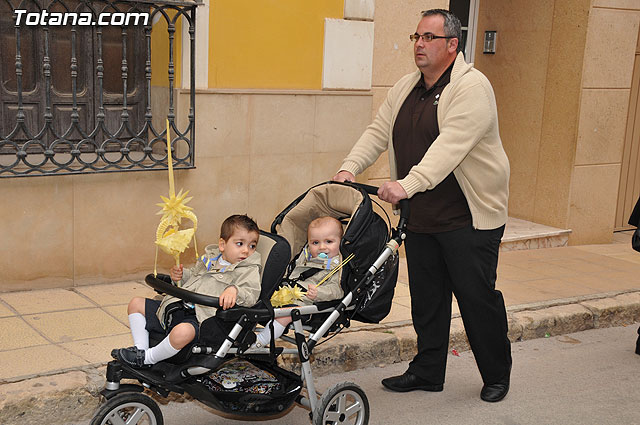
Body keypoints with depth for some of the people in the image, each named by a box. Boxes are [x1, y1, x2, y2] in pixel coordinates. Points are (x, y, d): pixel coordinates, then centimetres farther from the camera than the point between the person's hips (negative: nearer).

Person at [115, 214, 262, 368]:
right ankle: (140, 348, 8)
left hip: (200, 318, -8)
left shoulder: (249, 270, -3)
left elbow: (252, 295, -18)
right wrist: (181, 275, 10)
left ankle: (147, 358, -13)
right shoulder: (209, 258, 17)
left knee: (182, 332, -40)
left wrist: (234, 291, -37)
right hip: (176, 307, 8)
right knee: (136, 304, 14)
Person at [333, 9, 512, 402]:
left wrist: (409, 183, -39)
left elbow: (450, 145, -28)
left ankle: (497, 376, 20)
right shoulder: (405, 89, 11)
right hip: (420, 218, 7)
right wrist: (350, 168, -9)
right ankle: (427, 372, 27)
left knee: (478, 298, 2)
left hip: (468, 218, -7)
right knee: (426, 298, 14)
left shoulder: (472, 87, -15)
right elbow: (378, 133, 8)